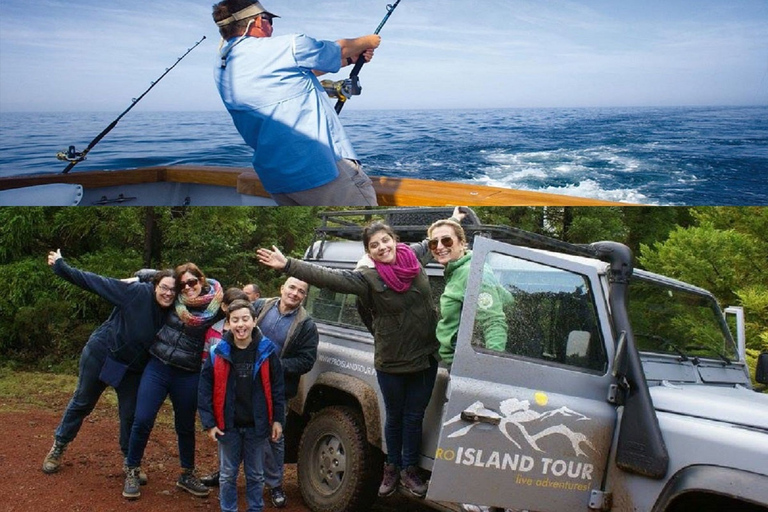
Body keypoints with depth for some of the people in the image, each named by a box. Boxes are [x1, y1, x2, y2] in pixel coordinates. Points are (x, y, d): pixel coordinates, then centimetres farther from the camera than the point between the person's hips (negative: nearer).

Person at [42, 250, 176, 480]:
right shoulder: (137, 293, -24)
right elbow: (95, 282, -20)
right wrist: (61, 266, -18)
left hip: (133, 367, 3)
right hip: (101, 355, -3)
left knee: (131, 415, 7)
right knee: (82, 402, 13)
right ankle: (58, 447, 34)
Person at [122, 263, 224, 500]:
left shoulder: (216, 309, -7)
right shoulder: (175, 300, 2)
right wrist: (135, 278, 7)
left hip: (188, 376, -1)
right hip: (157, 367, 1)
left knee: (186, 427, 13)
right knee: (142, 421, -3)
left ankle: (187, 475, 32)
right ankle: (132, 472, 15)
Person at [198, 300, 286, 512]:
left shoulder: (267, 351, -6)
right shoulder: (218, 353, -8)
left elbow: (277, 387, 0)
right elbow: (205, 389, -4)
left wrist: (277, 420, -2)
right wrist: (209, 423, -8)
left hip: (257, 425, 0)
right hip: (228, 425, 0)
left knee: (255, 474, 15)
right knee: (228, 474, 13)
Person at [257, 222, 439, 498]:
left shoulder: (414, 256, -4)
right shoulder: (367, 277, -16)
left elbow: (431, 243, 19)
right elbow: (327, 276, -27)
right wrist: (287, 265, -36)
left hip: (426, 358, 3)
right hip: (391, 362, -3)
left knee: (414, 417, 13)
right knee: (395, 417, 15)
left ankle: (410, 470, 30)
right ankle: (392, 468, 35)